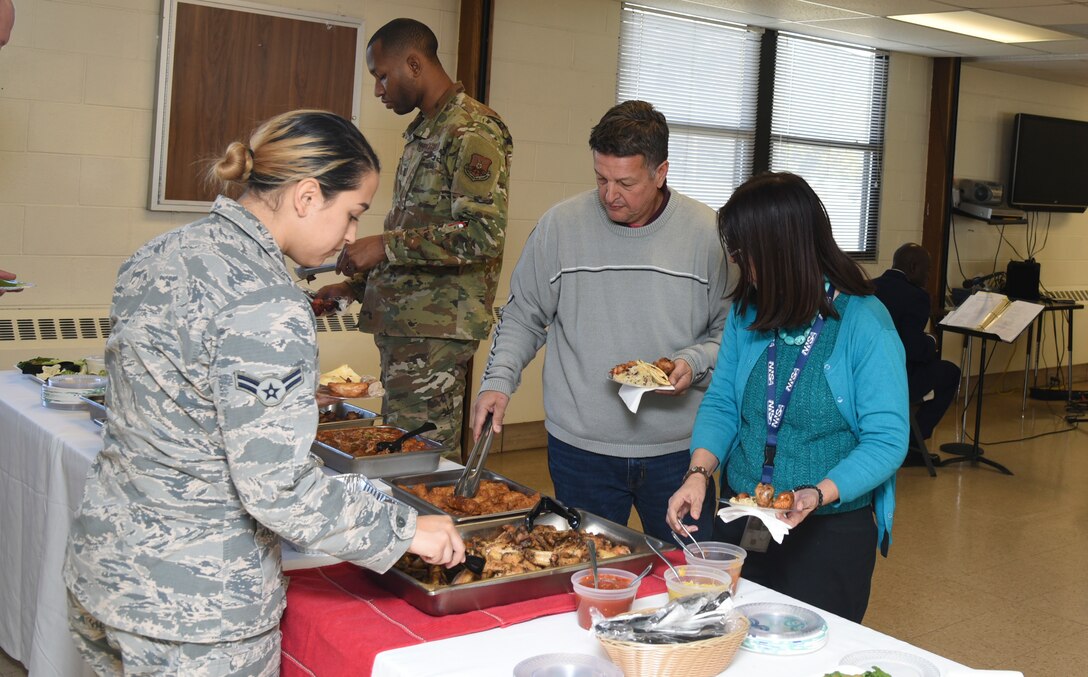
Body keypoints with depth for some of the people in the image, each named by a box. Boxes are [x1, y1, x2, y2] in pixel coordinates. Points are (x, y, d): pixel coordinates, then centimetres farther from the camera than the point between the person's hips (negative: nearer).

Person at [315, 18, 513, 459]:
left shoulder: (473, 130, -12)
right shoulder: (422, 131, 20)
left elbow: (483, 235, -22)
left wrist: (385, 246, -21)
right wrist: (358, 285, 19)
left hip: (437, 328, -10)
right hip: (402, 322, 10)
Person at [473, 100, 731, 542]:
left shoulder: (706, 232, -3)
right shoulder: (561, 225, -3)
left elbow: (730, 328, 4)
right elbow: (523, 317, 6)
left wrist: (695, 363, -14)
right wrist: (498, 381, -7)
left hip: (678, 449, 0)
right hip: (580, 445, 0)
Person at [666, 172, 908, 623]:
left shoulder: (865, 324, -16)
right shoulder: (748, 313, -1)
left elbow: (886, 440, -16)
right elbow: (721, 403, 3)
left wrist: (819, 494, -30)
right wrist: (700, 471, -14)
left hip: (830, 533, -4)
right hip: (740, 526, 5)